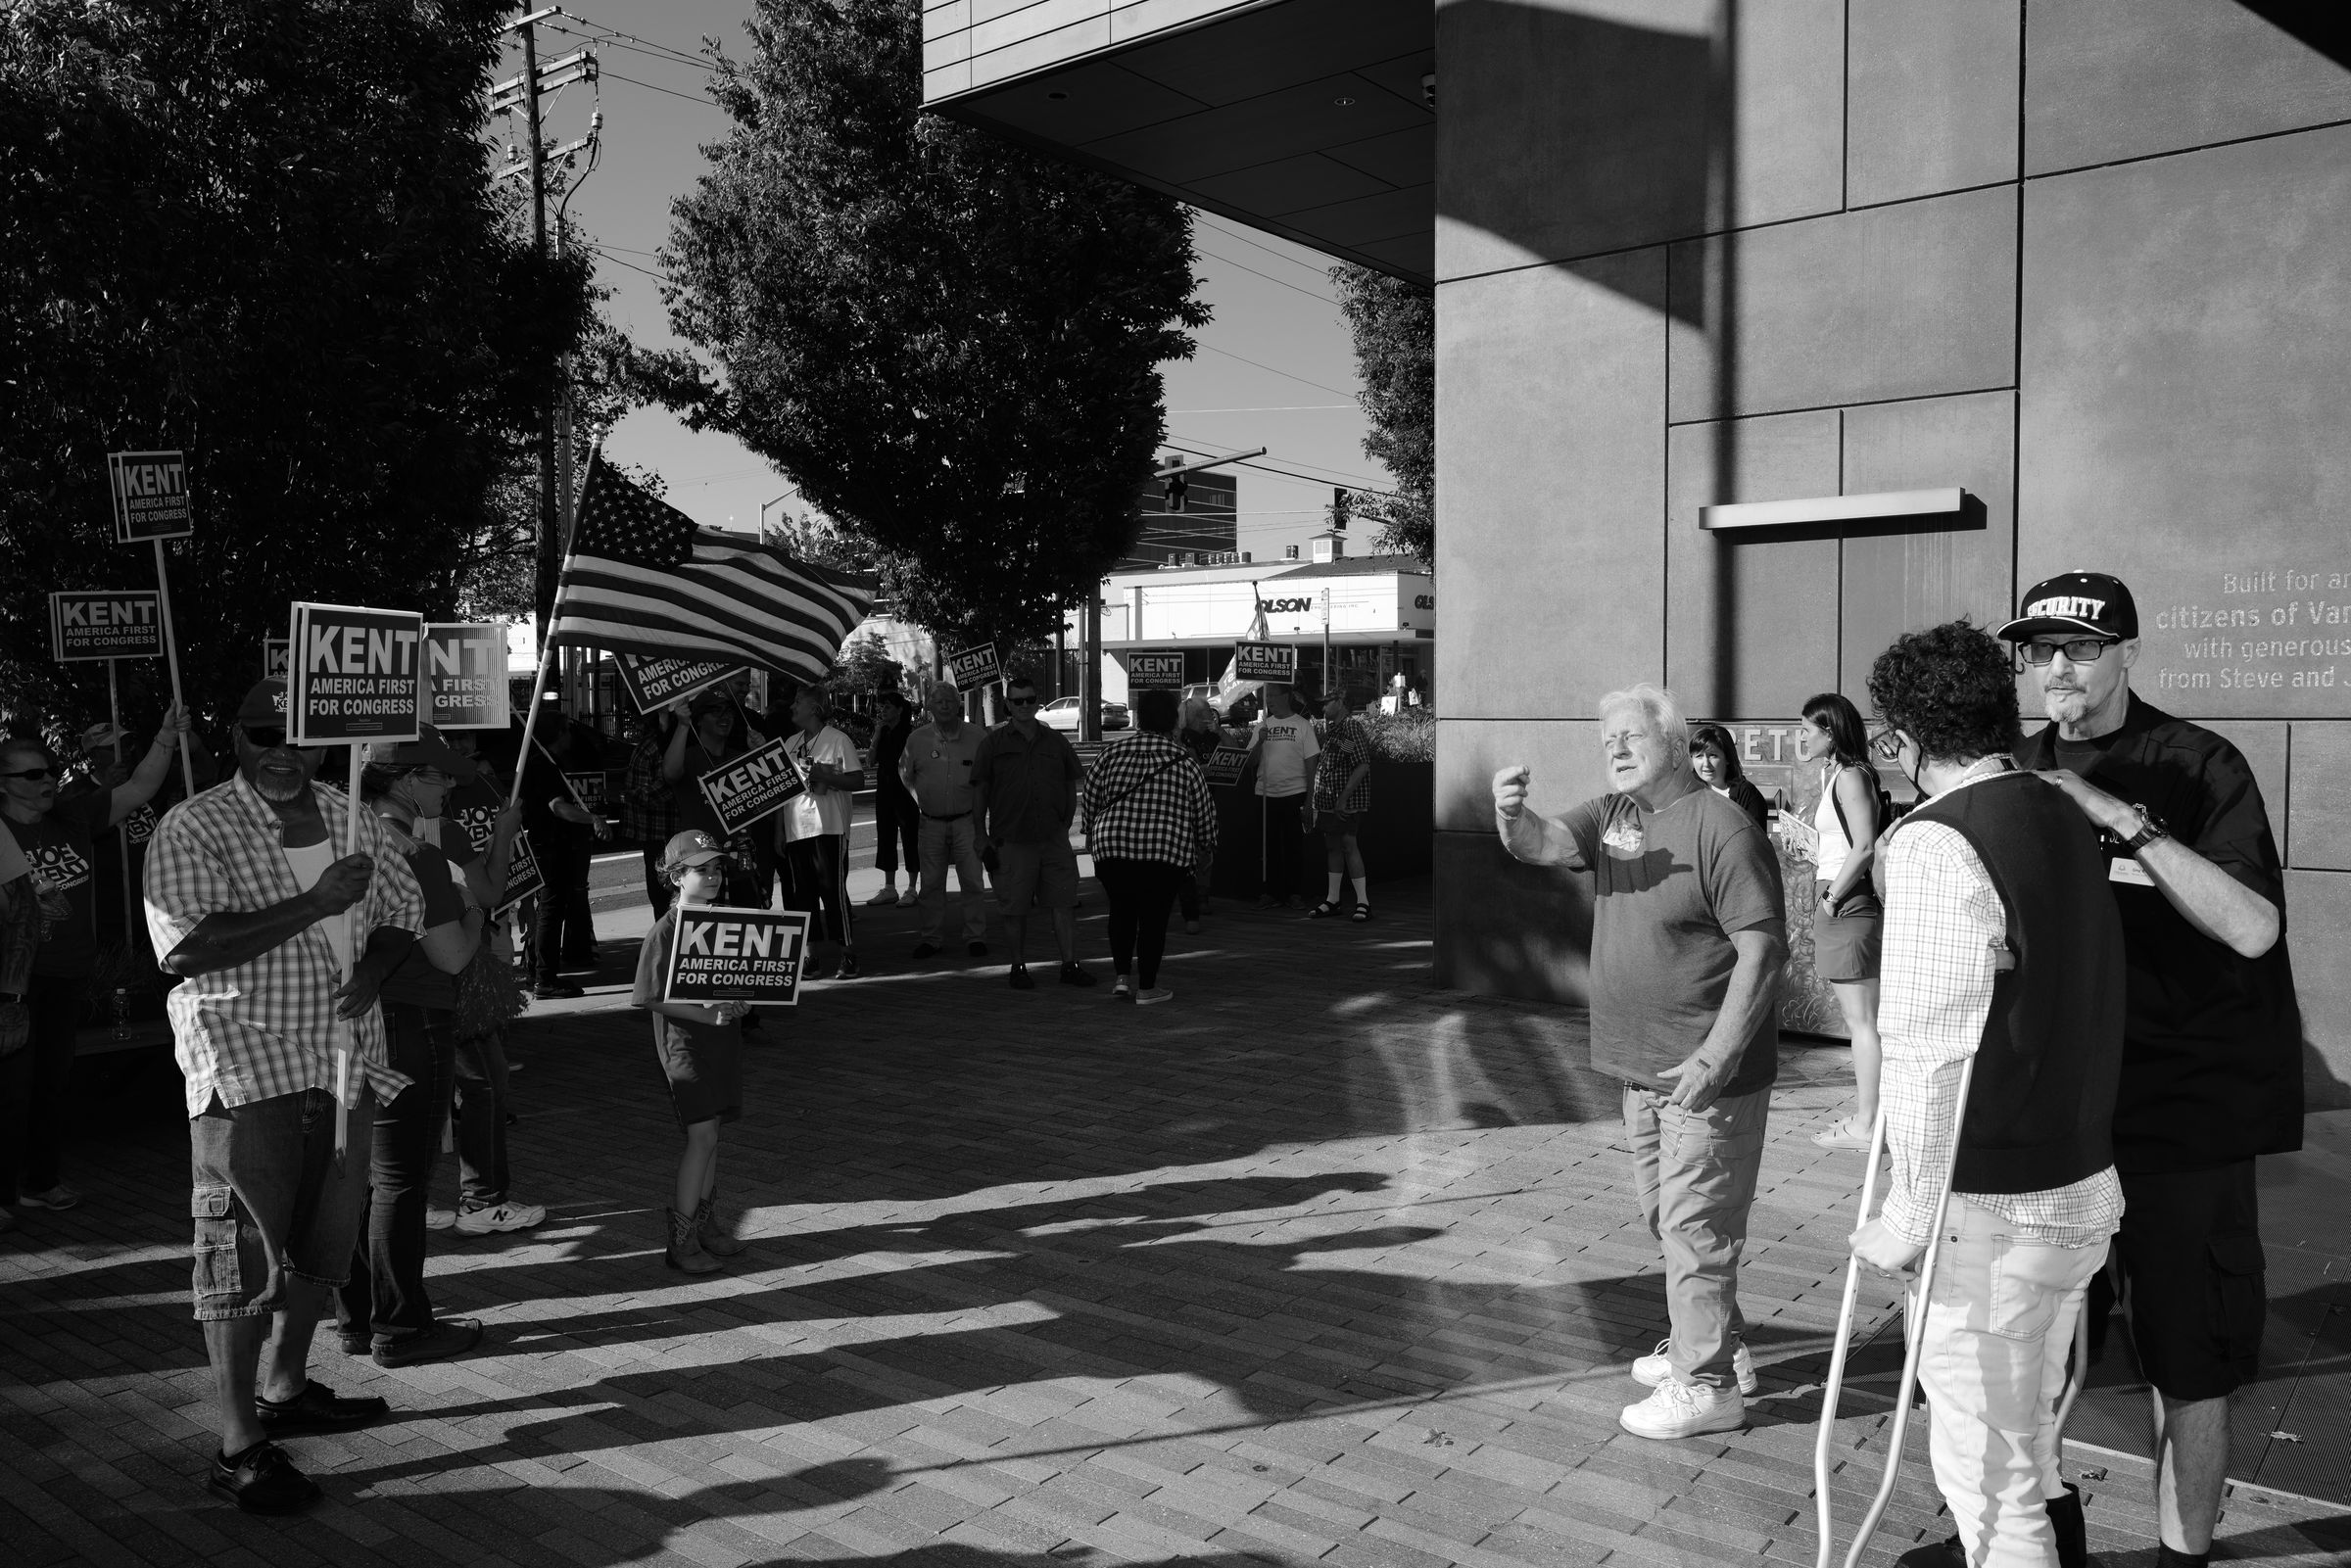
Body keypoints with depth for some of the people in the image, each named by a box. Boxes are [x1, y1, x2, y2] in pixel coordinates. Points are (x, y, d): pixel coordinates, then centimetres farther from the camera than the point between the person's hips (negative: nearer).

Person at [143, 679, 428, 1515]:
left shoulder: (352, 820, 9)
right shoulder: (193, 830, -9)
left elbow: (403, 907, 17)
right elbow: (183, 949, -21)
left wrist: (372, 970, -5)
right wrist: (316, 904, -24)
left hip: (344, 1064, 6)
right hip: (247, 1075, -6)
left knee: (325, 1243, 17)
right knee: (245, 1257, -2)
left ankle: (284, 1390, 37)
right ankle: (239, 1451, 7)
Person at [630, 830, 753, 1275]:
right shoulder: (664, 932, -11)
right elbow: (654, 998, -14)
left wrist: (741, 1003, -6)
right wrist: (705, 1014, -24)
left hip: (724, 1038, 6)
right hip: (684, 1042, -6)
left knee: (710, 1134, 13)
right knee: (702, 1135, -11)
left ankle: (706, 1224, 25)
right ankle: (680, 1241, -4)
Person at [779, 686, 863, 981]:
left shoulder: (837, 739, -2)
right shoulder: (790, 744, 14)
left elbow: (858, 781, -7)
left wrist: (821, 776, -18)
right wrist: (778, 832, 12)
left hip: (828, 829, -6)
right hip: (795, 830, 6)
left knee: (833, 890, -6)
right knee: (803, 895, 5)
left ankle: (848, 957, 0)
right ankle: (811, 958, 11)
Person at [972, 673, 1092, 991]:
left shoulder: (1056, 741, 10)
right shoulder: (994, 743, 2)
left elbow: (1071, 787, 17)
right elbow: (979, 793, 3)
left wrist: (1064, 827, 9)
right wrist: (983, 838, -2)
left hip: (1054, 839, 2)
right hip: (1011, 840, -2)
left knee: (1064, 903, 0)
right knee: (1015, 908, 3)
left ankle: (1070, 965, 7)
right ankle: (1019, 968, 15)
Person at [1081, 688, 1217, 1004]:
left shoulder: (1113, 753, 5)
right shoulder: (1184, 762, 2)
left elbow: (1091, 796, 13)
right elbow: (1204, 809, 8)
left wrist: (1092, 830, 30)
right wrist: (1207, 846, 24)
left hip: (1112, 847, 2)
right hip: (1167, 851, -2)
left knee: (1121, 910, 19)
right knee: (1154, 917, 7)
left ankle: (1121, 977, 12)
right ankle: (1147, 987, 11)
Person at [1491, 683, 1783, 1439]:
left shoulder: (1720, 828, -17)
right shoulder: (1610, 816, 7)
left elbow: (1762, 948, -20)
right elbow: (1542, 844, -8)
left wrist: (1717, 1056, -23)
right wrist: (1512, 816, -32)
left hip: (1707, 1070, -8)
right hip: (1646, 1066, 9)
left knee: (1695, 1222, -1)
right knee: (1664, 1214, 20)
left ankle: (1705, 1383, 12)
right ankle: (1716, 1343, 37)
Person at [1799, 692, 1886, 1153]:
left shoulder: (1851, 775, -12)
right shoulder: (1833, 774, 17)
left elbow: (1865, 847, -21)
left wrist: (1832, 897, -16)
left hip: (1849, 904, -10)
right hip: (1836, 904, 10)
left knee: (1862, 1020, -6)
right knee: (1855, 1018, 14)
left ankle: (1865, 1125, -2)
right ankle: (1864, 1115, 20)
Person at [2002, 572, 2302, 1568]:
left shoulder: (2198, 766, -8)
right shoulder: (2021, 776, 6)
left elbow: (2253, 928, -21)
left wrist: (2125, 820, -26)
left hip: (2183, 1110, -4)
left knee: (2187, 1367, 7)